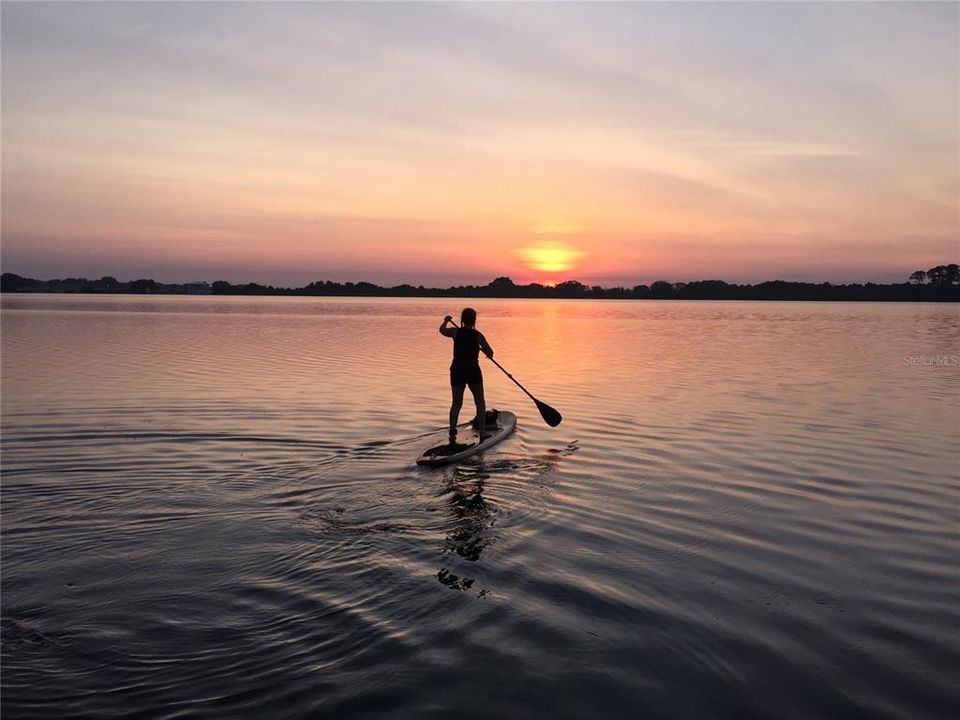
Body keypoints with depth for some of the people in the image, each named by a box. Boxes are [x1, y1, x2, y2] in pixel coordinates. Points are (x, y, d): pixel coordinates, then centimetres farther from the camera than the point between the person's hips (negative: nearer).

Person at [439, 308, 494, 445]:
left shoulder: (455, 332, -3)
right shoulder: (477, 335, -8)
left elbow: (442, 330, 18)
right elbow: (490, 353, -4)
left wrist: (446, 321, 39)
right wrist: (487, 353, 20)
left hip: (457, 371, 2)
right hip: (473, 371, -2)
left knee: (456, 403, 11)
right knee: (480, 401, 12)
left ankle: (452, 433, 5)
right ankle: (482, 431, 8)